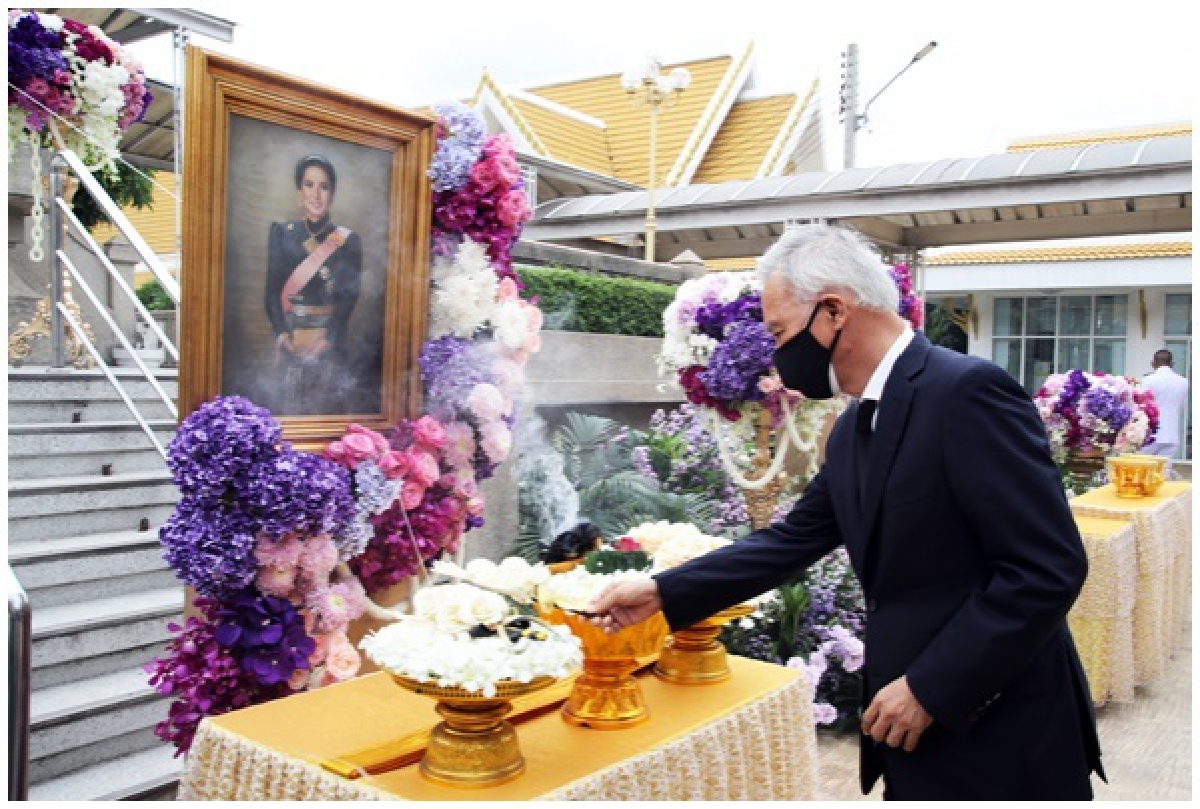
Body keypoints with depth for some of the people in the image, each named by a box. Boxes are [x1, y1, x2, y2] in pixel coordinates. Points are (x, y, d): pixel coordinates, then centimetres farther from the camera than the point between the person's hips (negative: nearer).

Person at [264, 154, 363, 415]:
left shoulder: (348, 240, 4)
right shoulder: (281, 233, 7)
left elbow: (350, 296, -2)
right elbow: (272, 290, 1)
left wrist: (327, 338, -17)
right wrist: (281, 333, -15)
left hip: (329, 340, -1)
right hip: (289, 337, 1)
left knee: (327, 407, 0)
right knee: (288, 405, 1)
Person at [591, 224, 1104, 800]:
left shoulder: (968, 390, -20)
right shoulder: (852, 431, 7)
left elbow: (1049, 568, -22)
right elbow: (792, 540, 11)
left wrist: (930, 689, -20)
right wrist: (661, 592, 7)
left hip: (998, 739, -8)